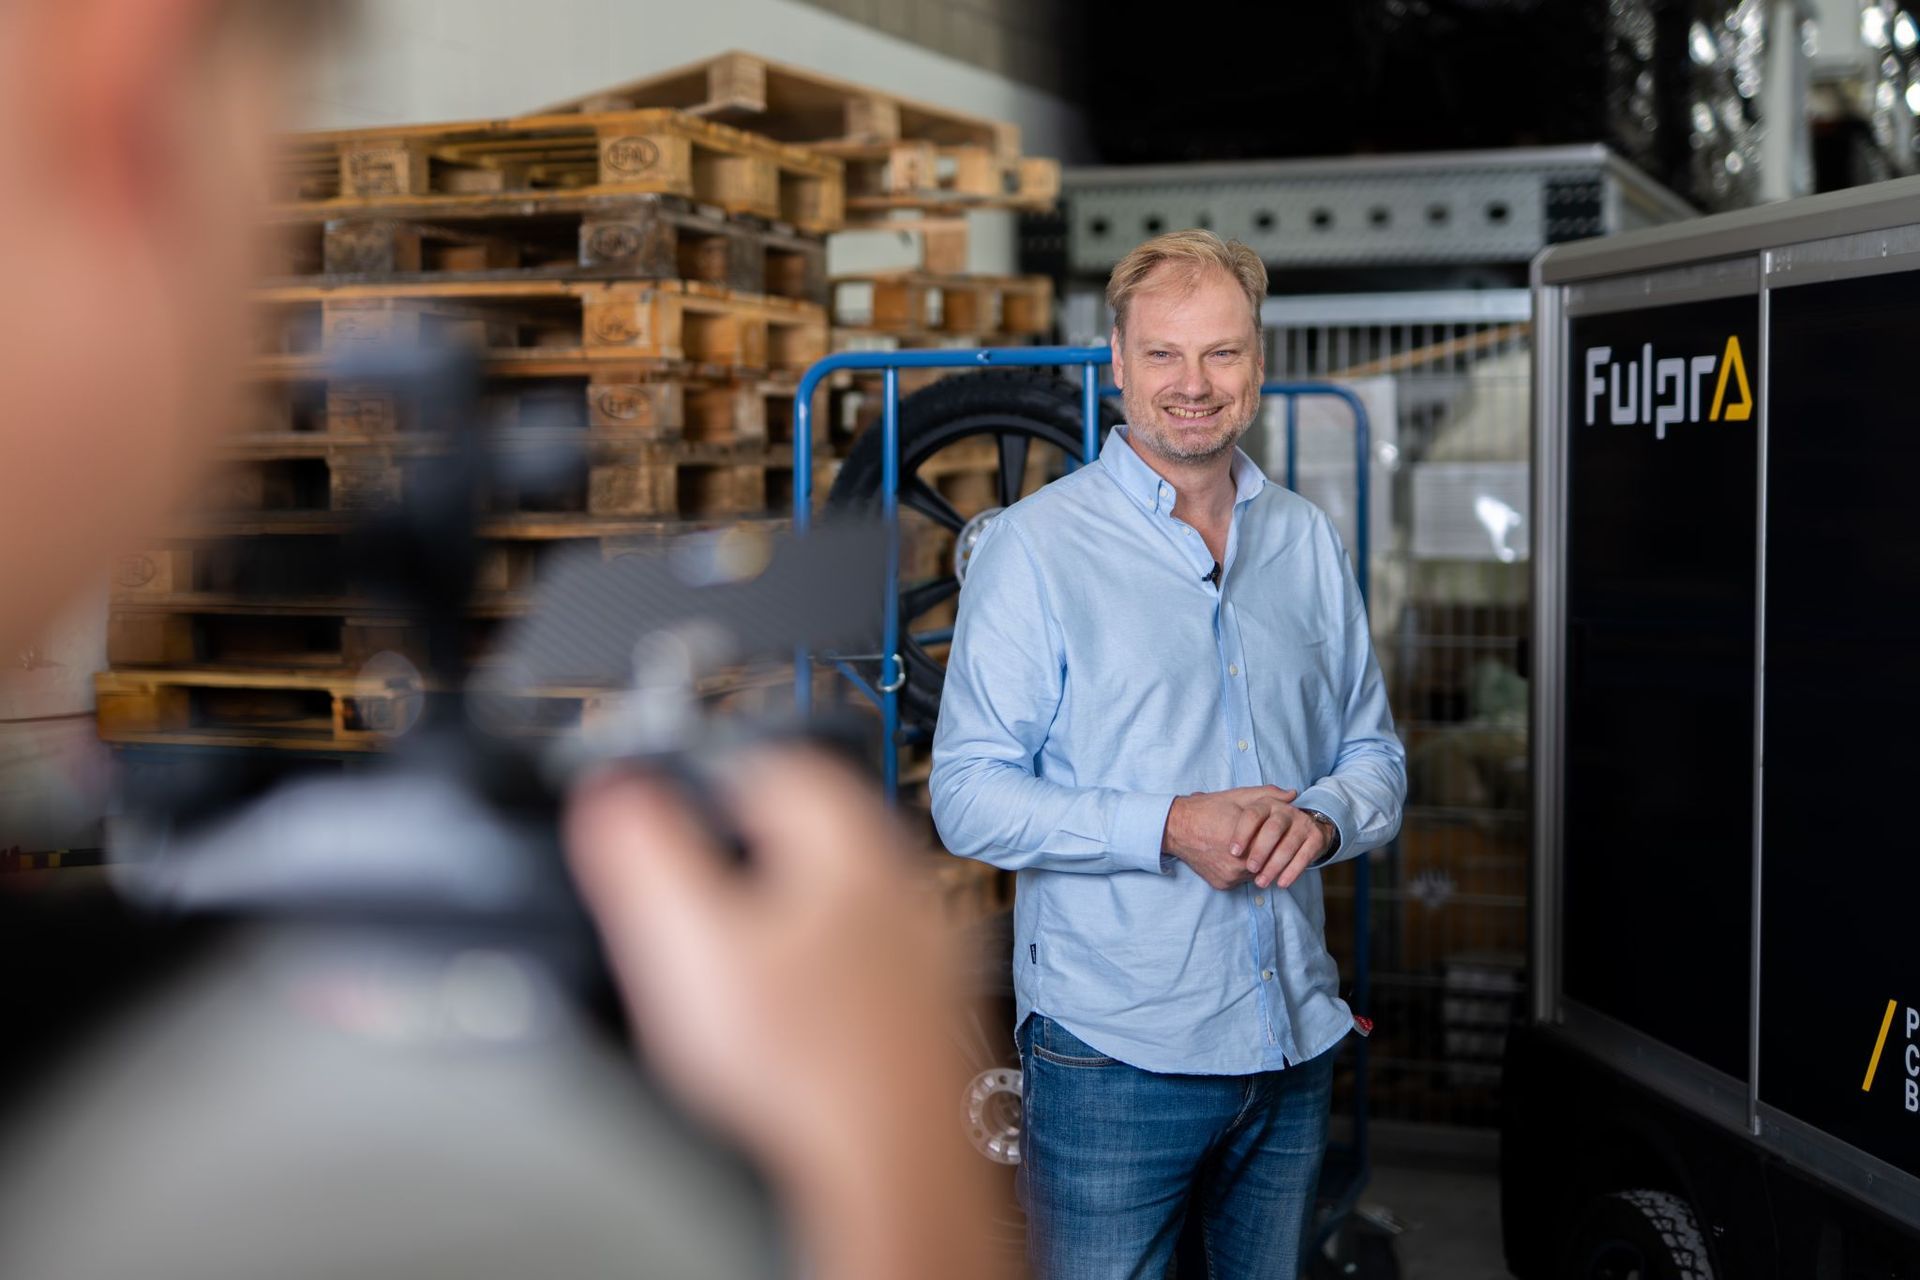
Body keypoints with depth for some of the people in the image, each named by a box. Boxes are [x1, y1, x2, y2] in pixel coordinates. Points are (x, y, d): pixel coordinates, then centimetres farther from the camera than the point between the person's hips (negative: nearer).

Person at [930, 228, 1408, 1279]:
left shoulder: (1309, 542, 11)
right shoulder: (1036, 545, -6)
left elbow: (1374, 752, 15)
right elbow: (969, 797, -10)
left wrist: (1323, 816, -9)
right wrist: (1170, 828, -22)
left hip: (1295, 1045, 5)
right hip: (1113, 1056, -5)